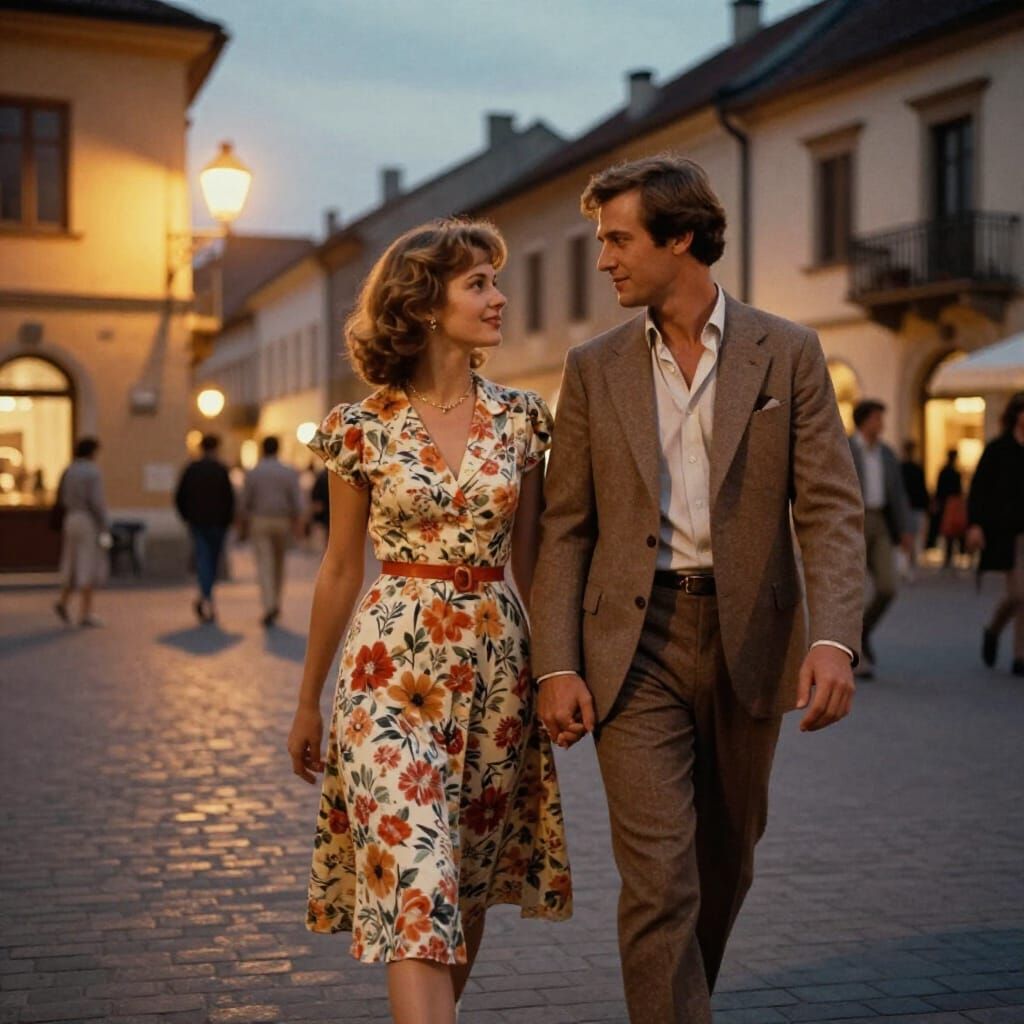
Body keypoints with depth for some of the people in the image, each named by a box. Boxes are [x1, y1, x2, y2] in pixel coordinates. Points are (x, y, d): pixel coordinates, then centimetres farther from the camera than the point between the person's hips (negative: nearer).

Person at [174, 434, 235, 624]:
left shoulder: (191, 469, 3)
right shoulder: (221, 469, -7)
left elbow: (179, 497, 4)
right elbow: (230, 498, -10)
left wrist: (187, 517, 15)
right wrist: (227, 520, 2)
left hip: (197, 522, 2)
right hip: (217, 523, -2)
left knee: (202, 558, -1)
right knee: (214, 559, 11)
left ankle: (206, 597, -15)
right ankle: (205, 597, 10)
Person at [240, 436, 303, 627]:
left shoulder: (252, 473, -4)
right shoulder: (289, 473, -3)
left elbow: (245, 502, -1)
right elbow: (296, 500, -8)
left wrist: (244, 525, 11)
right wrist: (298, 525, -6)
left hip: (259, 522, -2)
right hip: (282, 522, 2)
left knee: (264, 566, -7)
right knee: (279, 563, 19)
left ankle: (269, 606, -22)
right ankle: (275, 603, 26)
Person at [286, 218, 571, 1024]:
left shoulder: (520, 418, 4)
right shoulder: (364, 428, -3)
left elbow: (527, 560, 11)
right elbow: (340, 572, 6)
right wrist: (308, 702, 10)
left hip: (496, 662, 3)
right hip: (393, 662, -3)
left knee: (470, 880, 13)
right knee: (413, 879, -12)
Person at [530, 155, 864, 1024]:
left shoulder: (787, 354, 0)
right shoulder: (594, 369, 4)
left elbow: (831, 509, -4)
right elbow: (565, 528, 4)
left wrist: (834, 637, -19)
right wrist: (556, 665, -5)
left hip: (748, 641, 1)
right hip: (634, 644, -1)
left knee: (725, 863, 16)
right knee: (659, 876, -7)